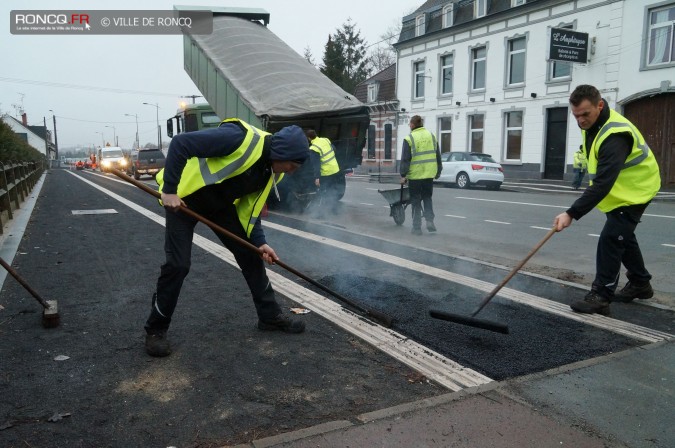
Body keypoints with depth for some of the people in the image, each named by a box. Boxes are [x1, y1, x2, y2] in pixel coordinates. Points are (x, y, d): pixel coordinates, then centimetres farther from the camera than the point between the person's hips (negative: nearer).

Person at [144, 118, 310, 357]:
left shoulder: (273, 172, -5)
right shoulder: (241, 138, -32)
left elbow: (249, 207, 4)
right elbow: (180, 143, -31)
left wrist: (259, 242, -5)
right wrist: (169, 191, -29)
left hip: (220, 203, 8)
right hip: (184, 196, -7)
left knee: (250, 254, 6)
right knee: (178, 264, -10)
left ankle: (270, 315, 19)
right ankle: (156, 330, 9)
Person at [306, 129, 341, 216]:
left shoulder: (313, 149, -20)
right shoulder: (326, 140, 0)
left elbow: (315, 164, -22)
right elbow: (334, 149, 16)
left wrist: (316, 177, -21)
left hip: (326, 174, -7)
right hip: (336, 170, 7)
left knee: (323, 193, 3)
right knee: (334, 191, 18)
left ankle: (321, 211, 4)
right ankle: (334, 209, 27)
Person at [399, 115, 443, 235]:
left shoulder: (409, 139, -7)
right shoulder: (431, 136, 8)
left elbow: (405, 159, -10)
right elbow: (438, 156, 12)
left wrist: (403, 175, -4)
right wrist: (438, 172, 19)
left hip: (415, 175, -4)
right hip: (429, 174, 4)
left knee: (416, 201, 5)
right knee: (427, 198, 18)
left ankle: (417, 227, 8)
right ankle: (430, 221, 5)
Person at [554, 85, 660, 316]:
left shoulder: (615, 135, -36)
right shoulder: (592, 123, -6)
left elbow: (602, 184, -43)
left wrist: (572, 214, -47)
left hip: (634, 190, -10)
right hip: (617, 190, 10)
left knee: (610, 239, -16)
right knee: (623, 236, 19)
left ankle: (600, 296, -9)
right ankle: (640, 283, 36)